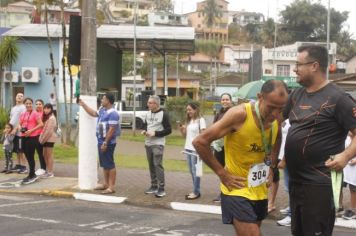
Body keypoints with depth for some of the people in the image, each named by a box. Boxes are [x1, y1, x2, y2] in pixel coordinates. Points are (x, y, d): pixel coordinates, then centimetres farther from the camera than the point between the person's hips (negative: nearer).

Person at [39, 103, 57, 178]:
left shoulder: (51, 118, -13)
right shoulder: (46, 117, 17)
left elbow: (49, 130, -18)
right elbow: (44, 129, 14)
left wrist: (43, 139, -14)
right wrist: (42, 139, 4)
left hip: (50, 138, -9)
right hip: (46, 139, 9)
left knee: (49, 155, -4)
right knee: (45, 155, 12)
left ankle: (50, 172, 0)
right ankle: (47, 170, 21)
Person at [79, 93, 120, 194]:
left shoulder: (112, 113, -19)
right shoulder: (102, 109, 11)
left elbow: (112, 129, -23)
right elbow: (94, 113, 30)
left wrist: (105, 143, -24)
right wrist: (83, 105, 26)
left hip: (108, 143, -10)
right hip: (101, 141, 10)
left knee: (110, 164, -6)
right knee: (104, 164, 15)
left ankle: (112, 187, -3)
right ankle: (106, 184, 25)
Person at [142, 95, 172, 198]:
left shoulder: (163, 114, -9)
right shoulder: (148, 113, 11)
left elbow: (168, 130, -10)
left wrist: (155, 133, -18)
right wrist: (144, 130, 1)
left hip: (158, 144, -7)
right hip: (148, 143, 7)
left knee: (157, 165, -12)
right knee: (151, 165, 10)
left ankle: (161, 188, -10)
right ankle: (154, 186, 19)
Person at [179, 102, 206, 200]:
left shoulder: (200, 120, -9)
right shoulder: (188, 121, 12)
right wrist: (181, 129, -3)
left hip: (196, 149, -8)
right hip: (188, 148, 8)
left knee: (195, 171, -4)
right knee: (191, 171, 10)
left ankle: (196, 192, 0)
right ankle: (195, 191, 16)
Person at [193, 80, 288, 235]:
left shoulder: (276, 119, -4)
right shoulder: (240, 114, -23)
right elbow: (200, 142, -20)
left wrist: (270, 166, 8)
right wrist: (222, 173, -16)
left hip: (260, 190, 7)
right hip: (238, 189, -6)